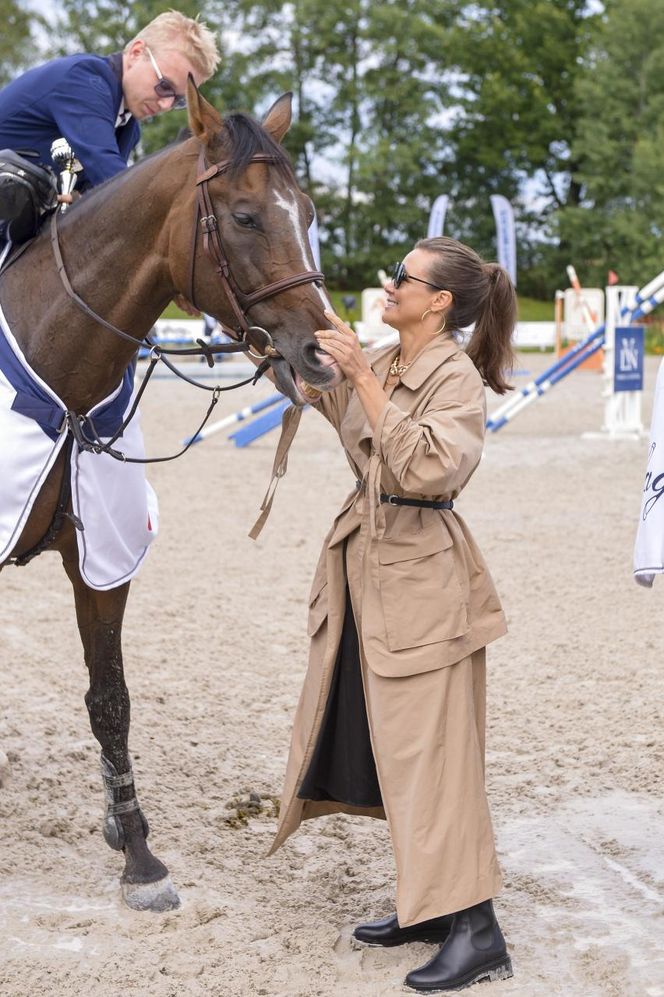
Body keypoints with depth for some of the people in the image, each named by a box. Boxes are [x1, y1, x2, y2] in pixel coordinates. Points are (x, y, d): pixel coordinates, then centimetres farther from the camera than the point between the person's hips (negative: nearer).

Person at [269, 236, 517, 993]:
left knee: (429, 750, -7)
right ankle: (428, 903, 26)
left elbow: (429, 467, -30)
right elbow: (311, 384, 26)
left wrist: (364, 378, -28)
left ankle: (475, 931, 1)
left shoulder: (456, 377, -15)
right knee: (386, 744, 14)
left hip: (422, 575, -9)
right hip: (367, 567, 9)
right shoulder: (381, 364, 9)